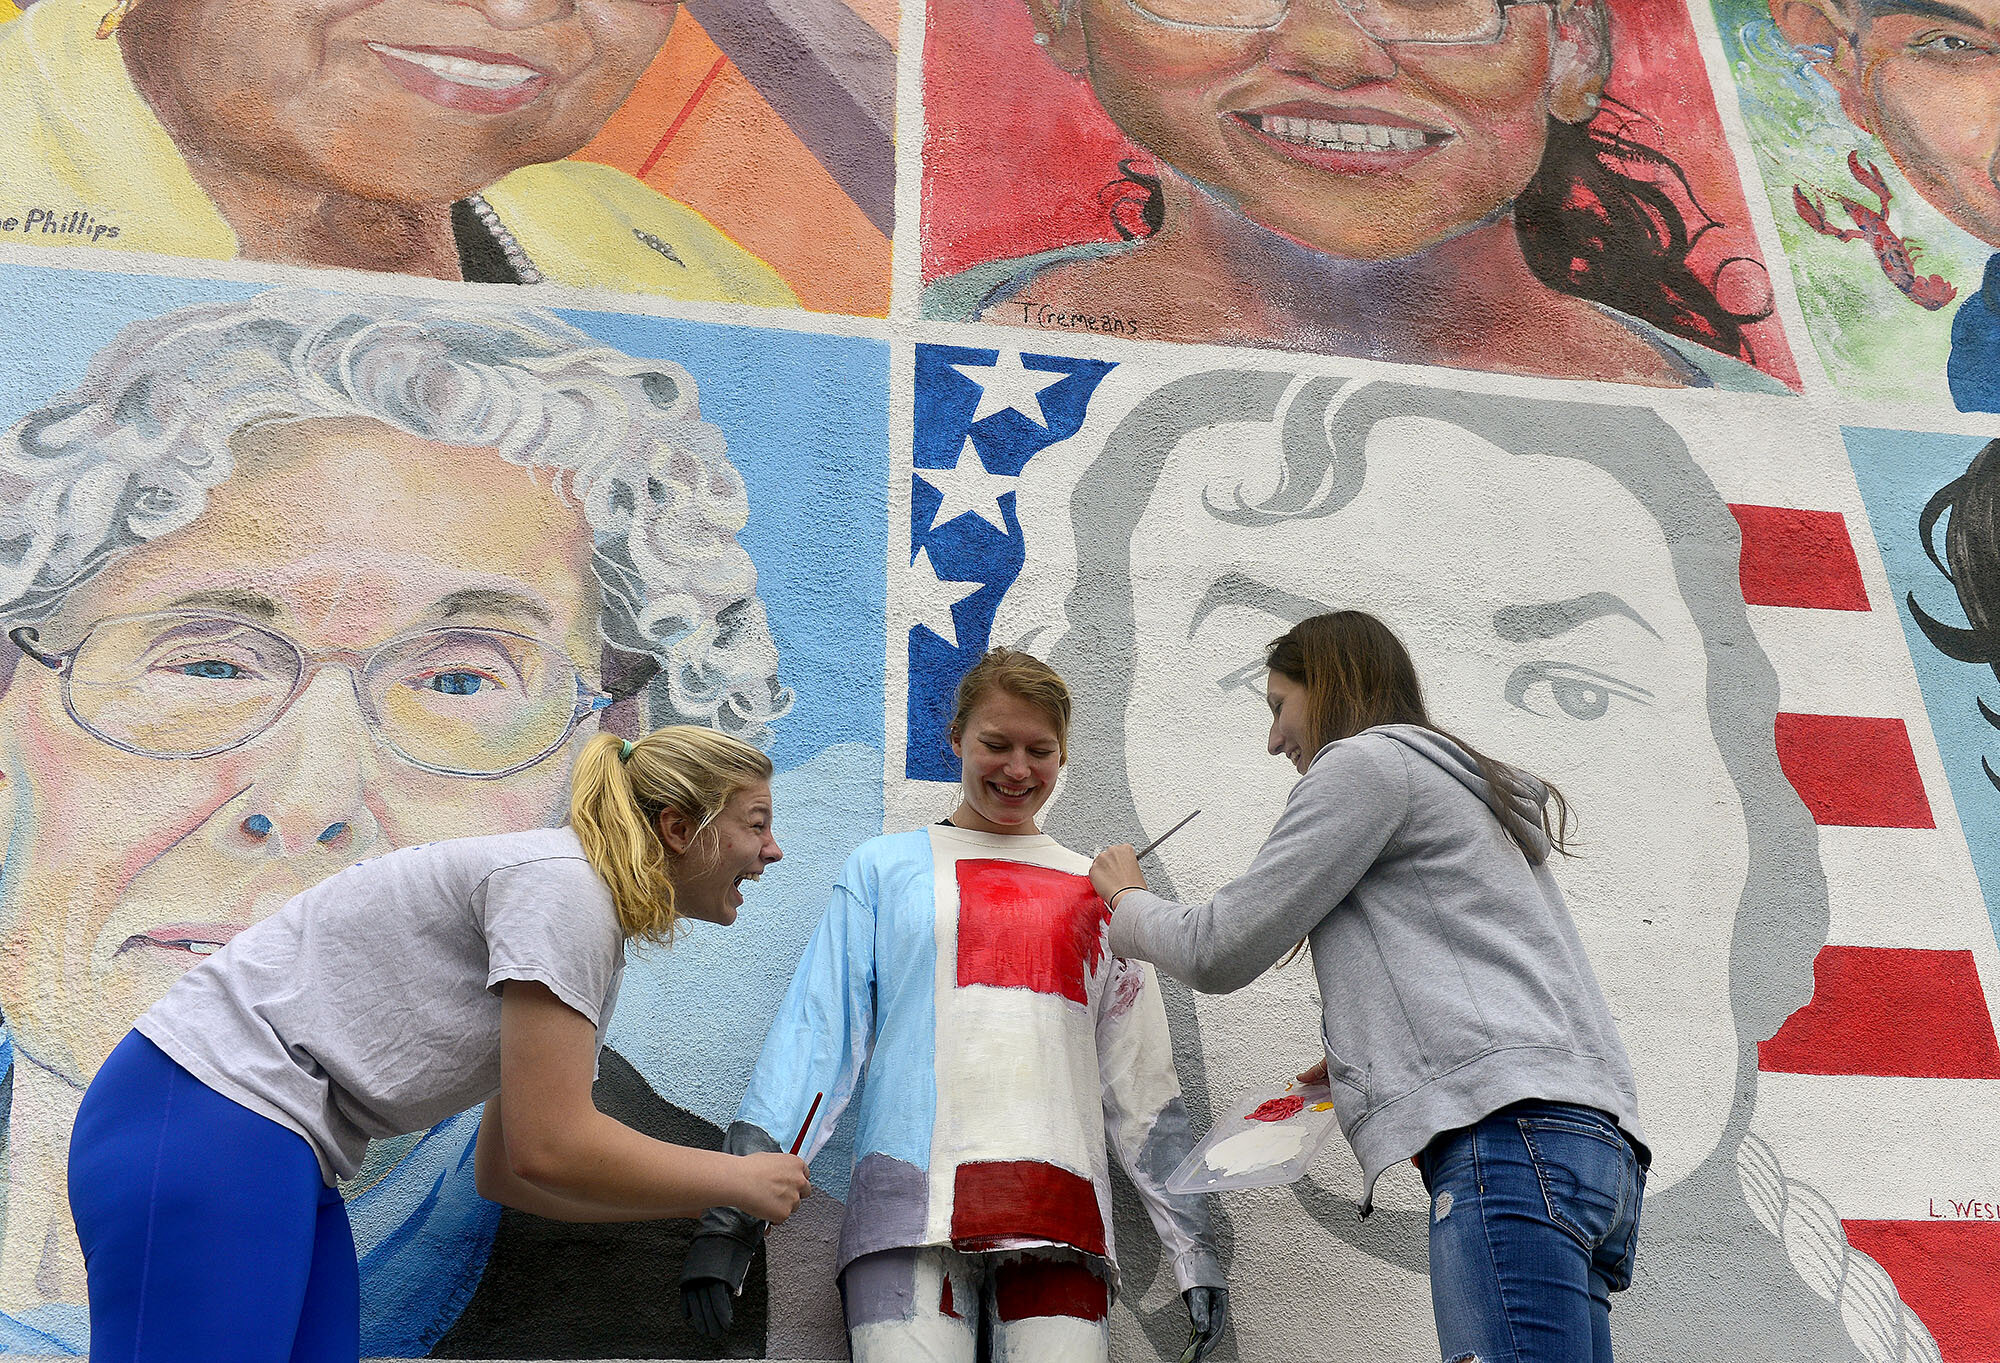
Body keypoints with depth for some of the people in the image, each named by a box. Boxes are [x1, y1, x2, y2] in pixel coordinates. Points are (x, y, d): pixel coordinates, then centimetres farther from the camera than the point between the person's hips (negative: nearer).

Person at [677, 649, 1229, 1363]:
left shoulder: (1096, 893, 17)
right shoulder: (885, 867, 12)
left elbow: (1144, 1086, 17)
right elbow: (812, 1037, 5)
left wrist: (1195, 1248, 12)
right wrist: (733, 1213, -3)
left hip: (1059, 1211, 2)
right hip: (910, 1200, -1)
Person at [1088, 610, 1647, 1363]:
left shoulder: (1366, 759, 6)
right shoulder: (1467, 786, 34)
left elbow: (1219, 950, 3)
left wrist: (1126, 899, 22)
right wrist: (1365, 1050, 26)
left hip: (1509, 1134, -10)